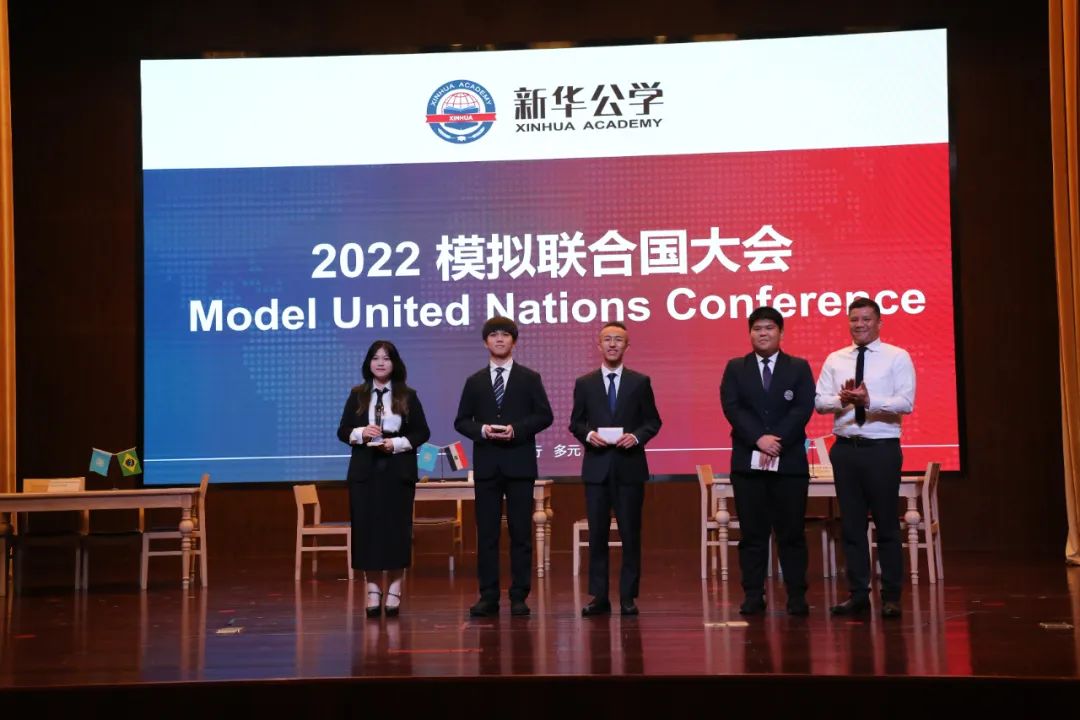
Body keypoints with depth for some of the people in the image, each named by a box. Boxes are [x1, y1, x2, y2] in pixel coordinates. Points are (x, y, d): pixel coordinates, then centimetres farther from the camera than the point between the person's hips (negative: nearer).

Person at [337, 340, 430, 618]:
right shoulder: (357, 395, 7)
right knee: (367, 528, 0)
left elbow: (422, 432, 2)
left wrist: (397, 443, -13)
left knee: (396, 529, 0)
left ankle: (394, 592, 9)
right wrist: (361, 433, -13)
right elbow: (343, 431, 7)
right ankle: (373, 591, 9)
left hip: (398, 470, -1)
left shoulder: (408, 395, 3)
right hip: (364, 470, 1)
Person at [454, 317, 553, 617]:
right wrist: (481, 430, -11)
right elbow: (461, 421, 9)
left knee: (521, 532, 0)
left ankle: (519, 596, 5)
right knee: (486, 533, 2)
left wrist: (516, 429, -14)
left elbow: (544, 415, 1)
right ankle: (488, 597, 6)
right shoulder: (475, 381, 12)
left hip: (519, 463, -2)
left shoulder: (530, 378, 7)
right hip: (486, 464, 2)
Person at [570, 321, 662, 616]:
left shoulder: (640, 382, 6)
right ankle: (599, 597, 9)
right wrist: (588, 435, -11)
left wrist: (636, 436, -13)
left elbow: (653, 422, 6)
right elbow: (575, 423, 9)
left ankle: (628, 597, 9)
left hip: (629, 466, -1)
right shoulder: (584, 383, 7)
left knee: (630, 533, 2)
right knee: (597, 533, 3)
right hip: (596, 467, 1)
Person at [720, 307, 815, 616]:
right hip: (748, 462, 1)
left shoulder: (799, 367, 8)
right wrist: (759, 439, -16)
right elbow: (732, 407, -3)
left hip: (790, 460, -1)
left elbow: (803, 408, -4)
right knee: (752, 532, 2)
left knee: (792, 532, 1)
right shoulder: (735, 368, 9)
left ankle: (797, 596, 6)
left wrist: (777, 439, -16)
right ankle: (753, 595, 7)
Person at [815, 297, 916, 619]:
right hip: (845, 448, 4)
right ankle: (858, 594, 16)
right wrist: (841, 399, -14)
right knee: (851, 523, 8)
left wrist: (870, 401, -24)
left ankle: (891, 596, 10)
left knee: (887, 523, 1)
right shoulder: (835, 360, 11)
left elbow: (906, 402, -11)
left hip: (882, 448, -4)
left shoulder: (897, 358, -1)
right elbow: (819, 401, 5)